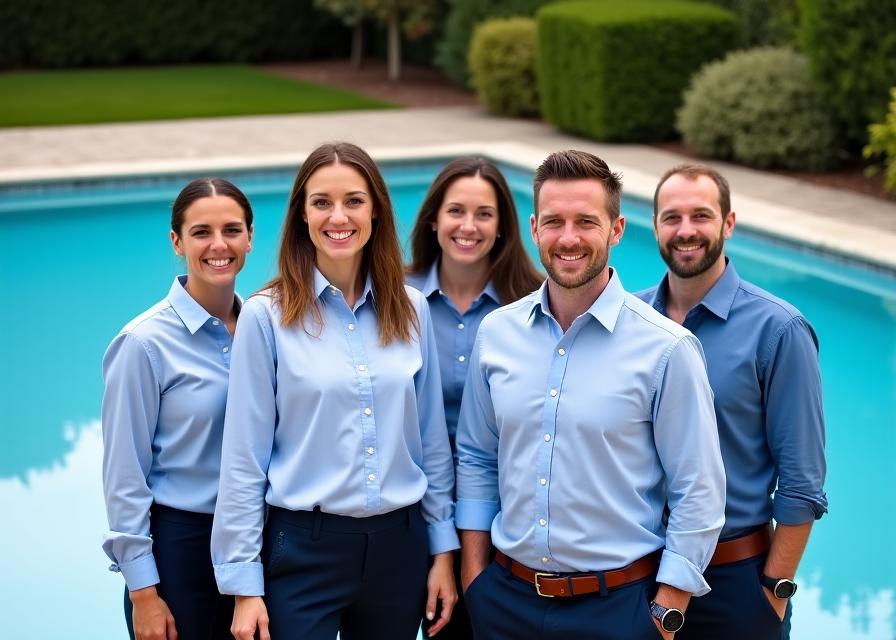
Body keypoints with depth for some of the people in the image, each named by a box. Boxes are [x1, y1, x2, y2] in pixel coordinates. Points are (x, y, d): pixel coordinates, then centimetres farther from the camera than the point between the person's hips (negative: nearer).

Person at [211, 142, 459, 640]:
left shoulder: (410, 310, 3)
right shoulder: (267, 316, -6)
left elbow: (432, 440, 8)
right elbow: (245, 460, -6)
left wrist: (443, 548, 7)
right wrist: (245, 585, -8)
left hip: (399, 545, 3)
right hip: (303, 548, -3)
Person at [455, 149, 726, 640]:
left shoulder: (667, 348, -10)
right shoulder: (496, 332, 2)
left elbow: (697, 494, -8)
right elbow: (476, 458, 10)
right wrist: (474, 574, 6)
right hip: (505, 599, 3)